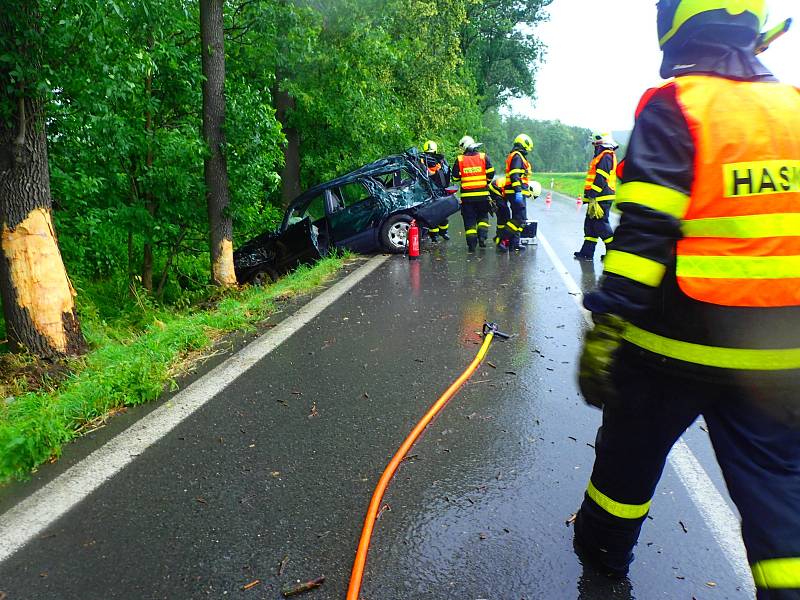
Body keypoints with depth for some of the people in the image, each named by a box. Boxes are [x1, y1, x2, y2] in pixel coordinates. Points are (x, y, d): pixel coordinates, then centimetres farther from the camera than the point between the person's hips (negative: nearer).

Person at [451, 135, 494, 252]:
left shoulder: (460, 160, -1)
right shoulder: (483, 157, 2)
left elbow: (455, 177, 2)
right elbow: (491, 173, 0)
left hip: (467, 195, -1)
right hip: (482, 194, 1)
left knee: (469, 220, 5)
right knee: (483, 216, 18)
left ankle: (471, 244, 2)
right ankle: (482, 236, -1)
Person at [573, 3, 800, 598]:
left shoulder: (674, 108, -10)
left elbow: (642, 234, -21)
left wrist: (606, 329, -20)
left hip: (676, 346, -4)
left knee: (631, 451, 18)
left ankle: (604, 544, 40)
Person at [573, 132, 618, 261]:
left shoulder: (605, 156, -13)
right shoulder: (602, 156, 20)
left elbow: (600, 180, -21)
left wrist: (593, 198, -23)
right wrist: (591, 198, 23)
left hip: (601, 198, -10)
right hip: (598, 198, 10)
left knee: (600, 225, -7)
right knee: (590, 224, 12)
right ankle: (586, 253, 16)